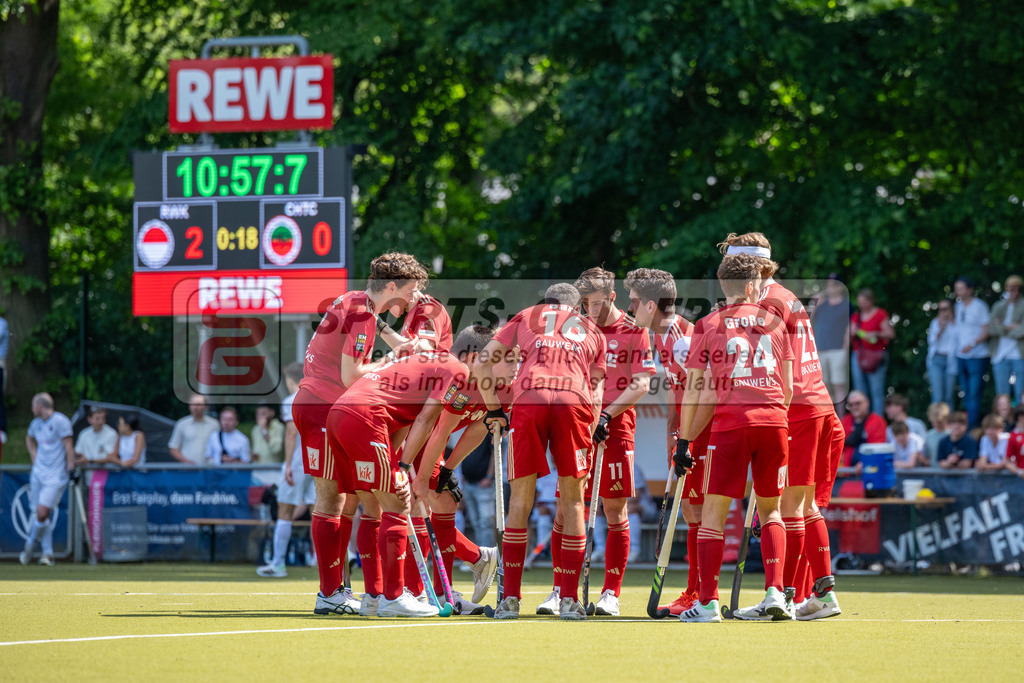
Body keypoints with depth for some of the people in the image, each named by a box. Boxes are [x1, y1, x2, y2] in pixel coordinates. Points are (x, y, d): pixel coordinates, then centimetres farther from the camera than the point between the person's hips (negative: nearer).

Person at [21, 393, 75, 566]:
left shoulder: (60, 421, -12)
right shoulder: (36, 423, 11)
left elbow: (68, 446, -13)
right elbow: (29, 438, 33)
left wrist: (71, 467, -16)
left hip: (55, 476, -7)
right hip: (38, 473, 7)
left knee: (42, 512, -14)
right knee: (42, 514, 5)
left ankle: (29, 545, 5)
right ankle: (47, 552, 11)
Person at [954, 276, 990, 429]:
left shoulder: (980, 306, -5)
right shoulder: (958, 306, 13)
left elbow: (986, 331, -9)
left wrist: (972, 344, -20)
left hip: (977, 357, -6)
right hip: (961, 356, 6)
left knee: (974, 394, -10)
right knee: (967, 394, 9)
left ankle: (973, 424, -11)